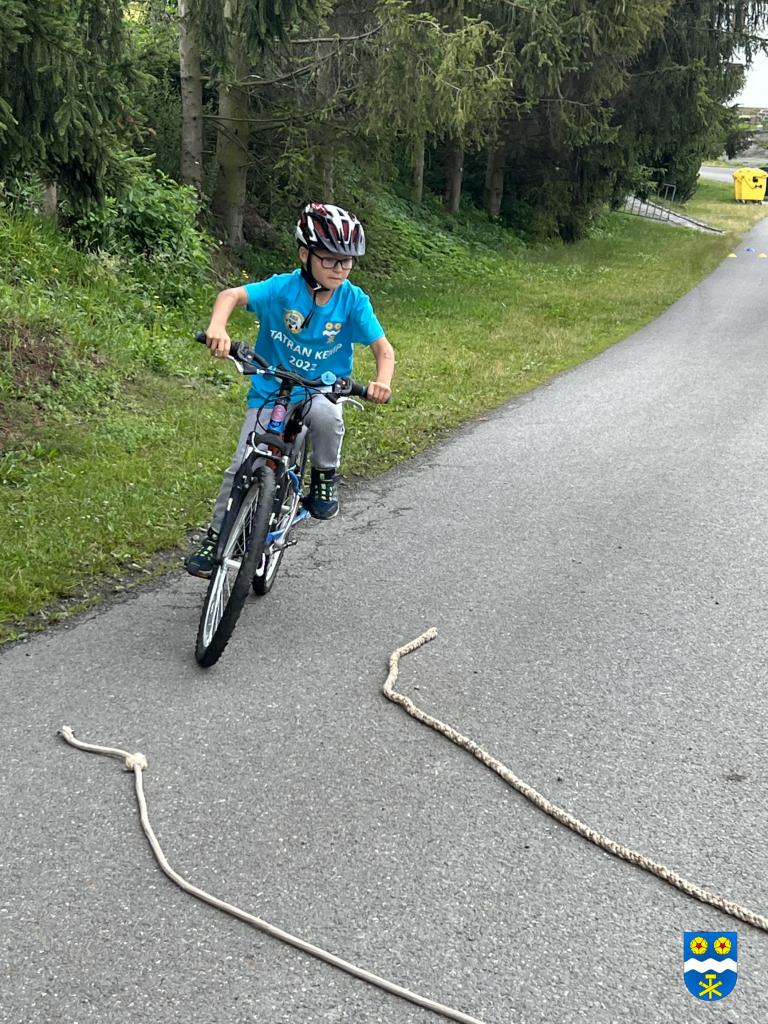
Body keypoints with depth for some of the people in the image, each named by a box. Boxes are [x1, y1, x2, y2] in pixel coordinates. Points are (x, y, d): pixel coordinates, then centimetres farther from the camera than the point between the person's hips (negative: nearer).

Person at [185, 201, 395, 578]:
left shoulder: (354, 301, -11)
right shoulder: (282, 288, -15)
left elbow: (383, 347, -11)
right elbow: (232, 295, -26)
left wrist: (382, 381, -32)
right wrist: (218, 327, -48)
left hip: (322, 392, 0)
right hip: (270, 391, 0)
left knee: (325, 414, -36)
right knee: (243, 467, -8)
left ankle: (324, 480, -7)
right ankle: (215, 537, 11)